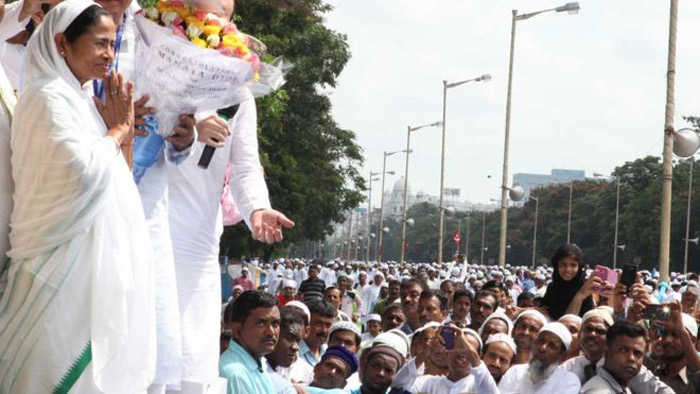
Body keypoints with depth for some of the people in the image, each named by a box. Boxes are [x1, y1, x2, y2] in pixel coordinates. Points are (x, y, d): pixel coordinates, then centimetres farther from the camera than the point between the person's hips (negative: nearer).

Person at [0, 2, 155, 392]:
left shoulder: (79, 100, 17)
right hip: (66, 260, -9)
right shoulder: (50, 97, -12)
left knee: (96, 360, 8)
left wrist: (123, 134, 6)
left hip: (92, 258, 9)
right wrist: (117, 131, -8)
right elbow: (84, 170, -24)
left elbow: (110, 180, 21)